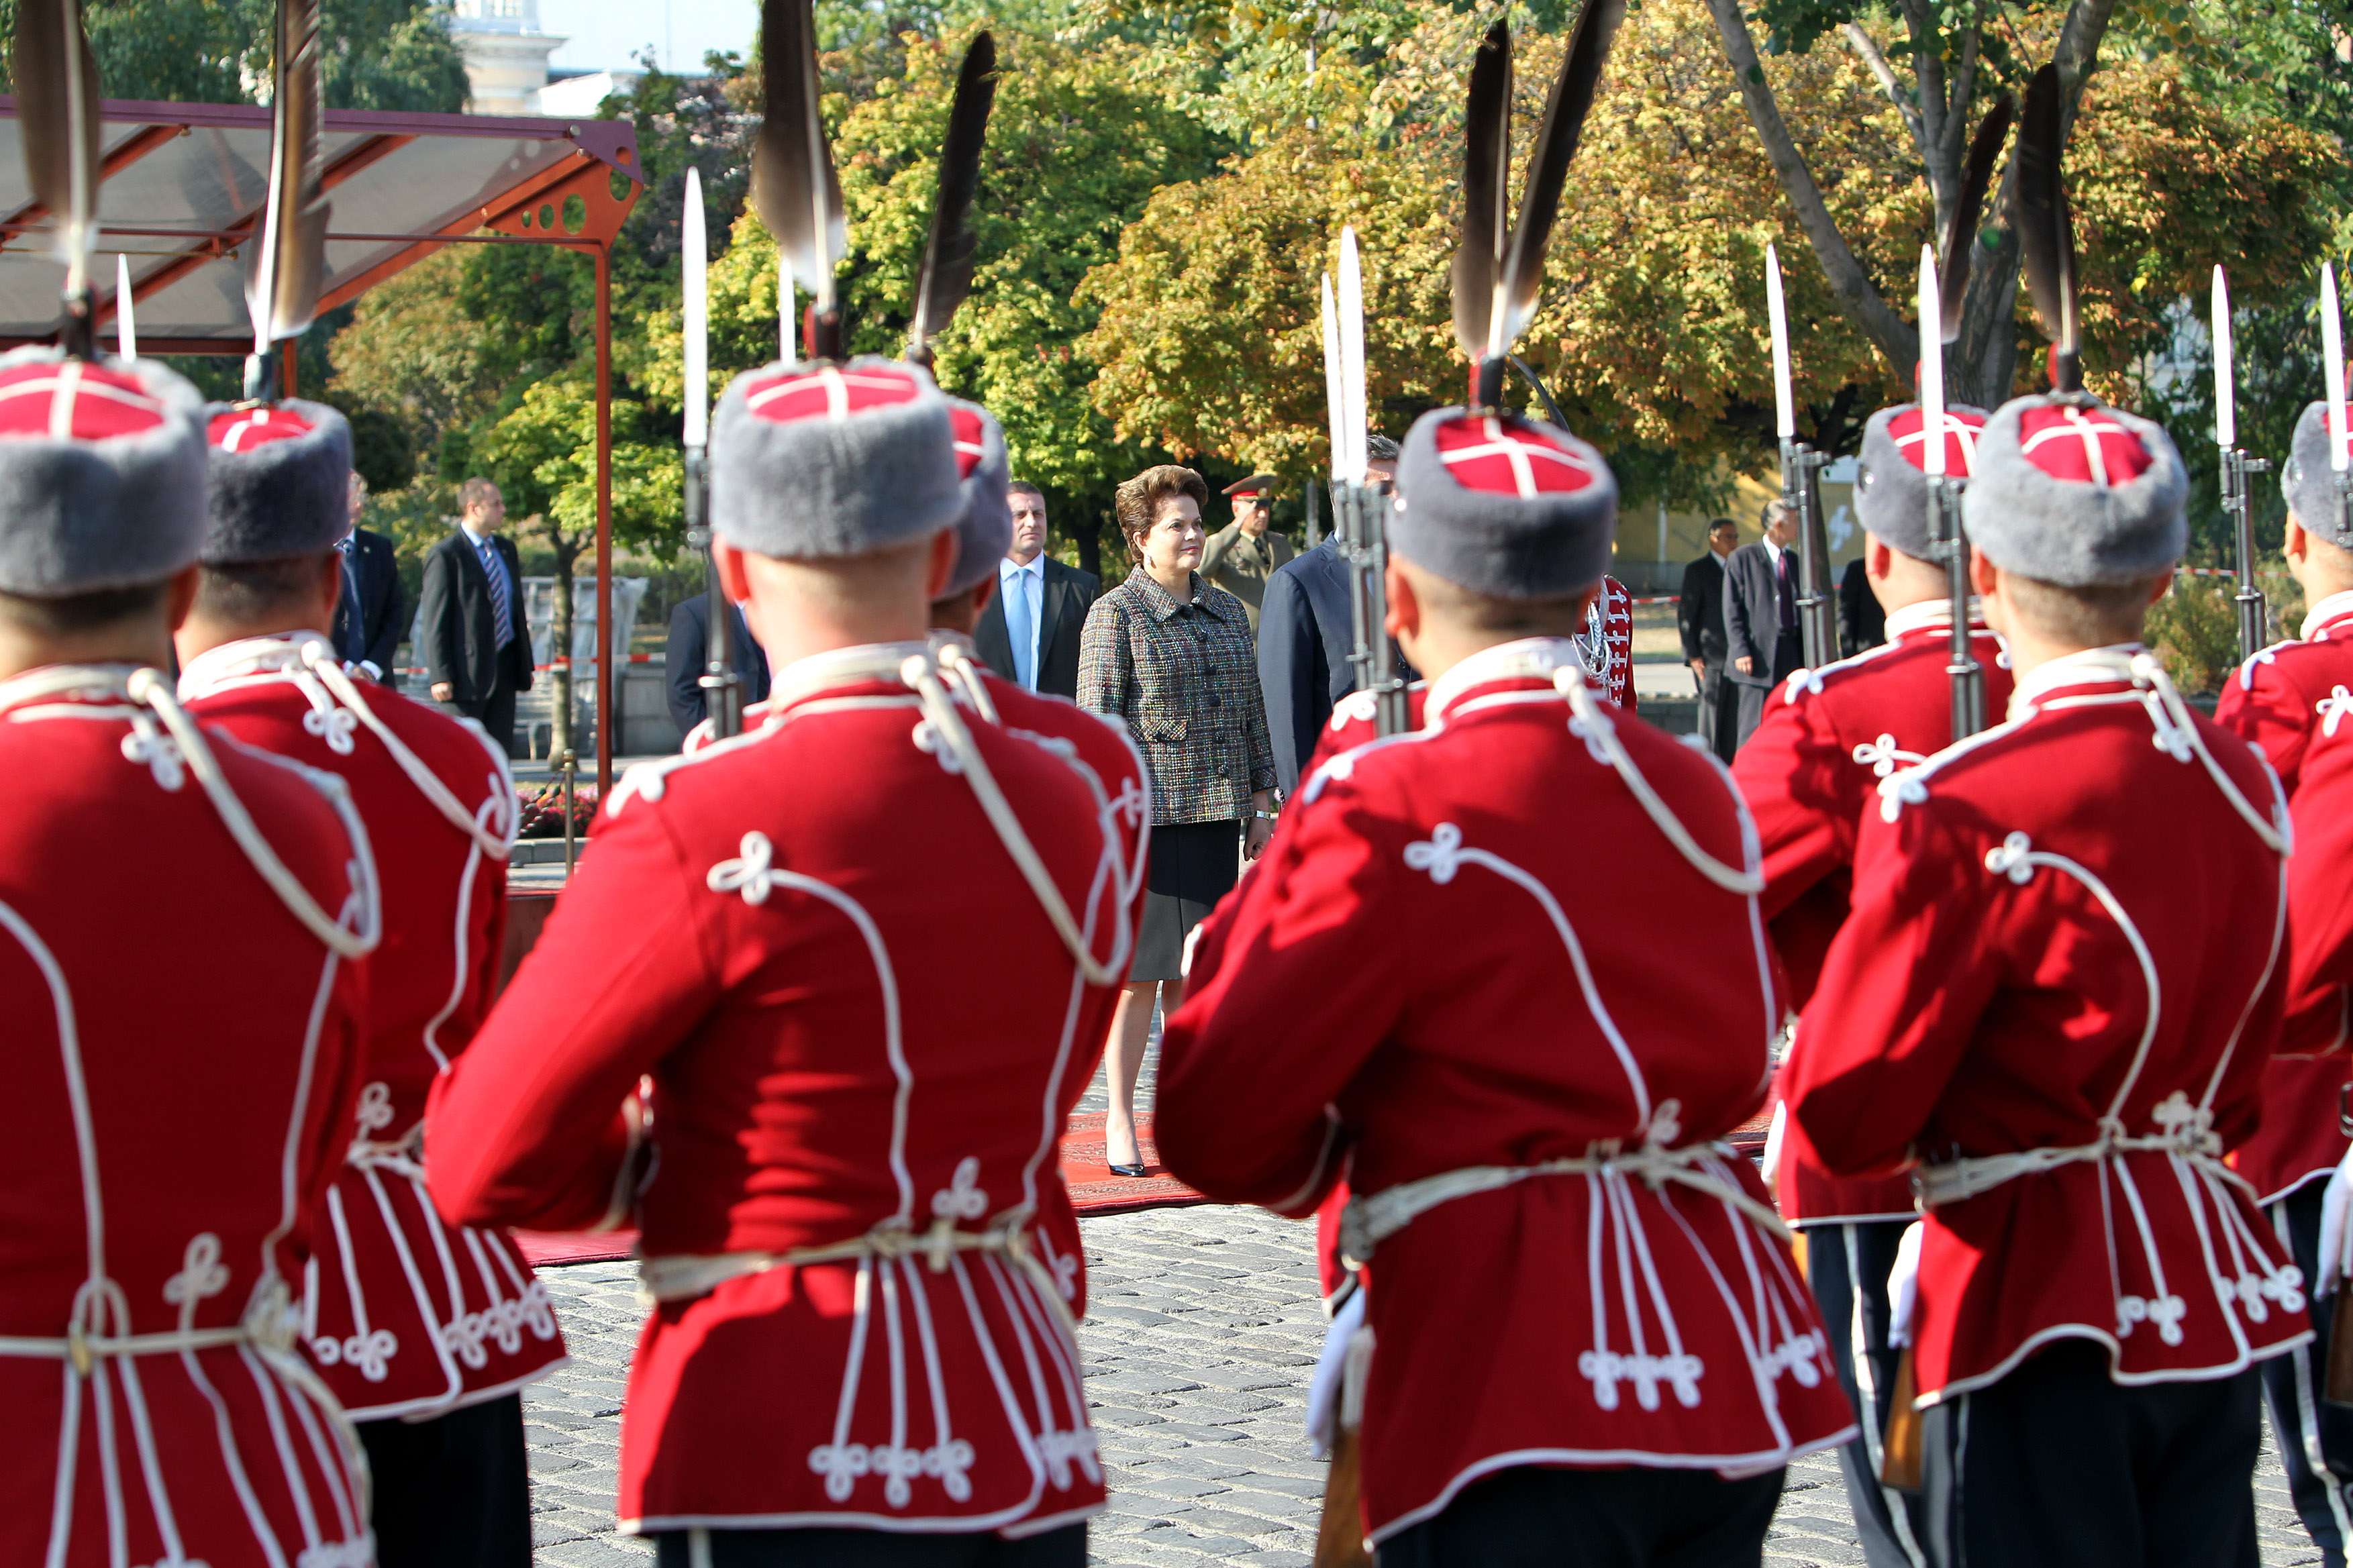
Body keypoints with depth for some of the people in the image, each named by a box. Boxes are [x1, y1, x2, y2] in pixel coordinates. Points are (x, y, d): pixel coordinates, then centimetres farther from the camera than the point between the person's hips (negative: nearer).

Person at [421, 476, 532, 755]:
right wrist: (440, 676, -18)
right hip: (467, 674, -7)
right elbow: (435, 622, -12)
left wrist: (526, 664, 18)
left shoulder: (506, 549, 15)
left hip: (504, 669, 7)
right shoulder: (445, 555, -10)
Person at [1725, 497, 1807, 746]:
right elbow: (1732, 611, -5)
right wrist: (1741, 651, -14)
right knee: (1753, 726, -8)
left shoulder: (1794, 560, 16)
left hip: (1792, 655, 6)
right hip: (1760, 655, -6)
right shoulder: (1742, 558, -2)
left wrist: (1805, 656, 13)